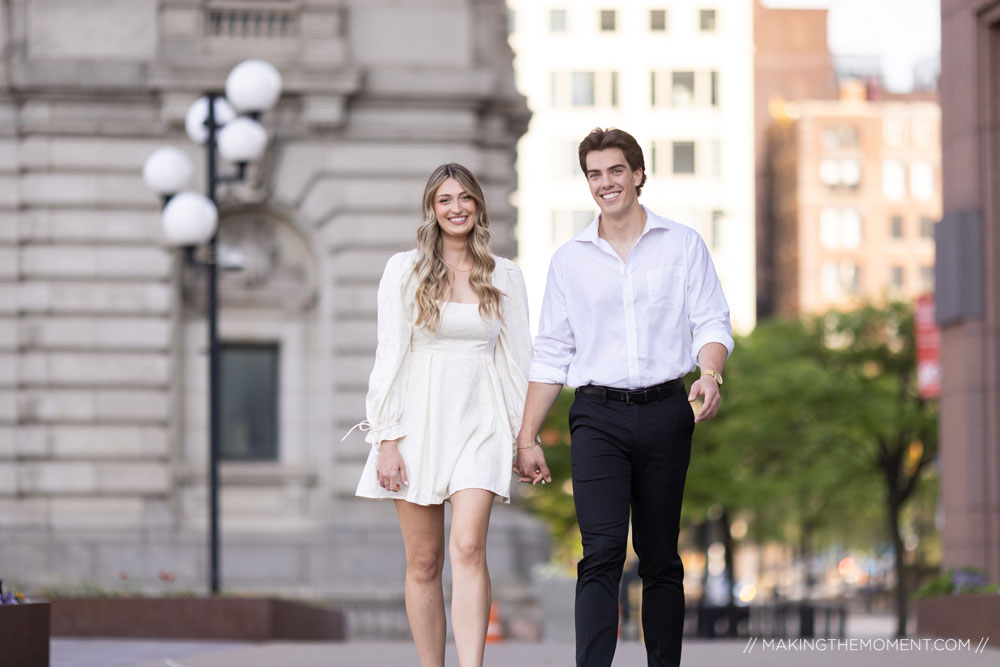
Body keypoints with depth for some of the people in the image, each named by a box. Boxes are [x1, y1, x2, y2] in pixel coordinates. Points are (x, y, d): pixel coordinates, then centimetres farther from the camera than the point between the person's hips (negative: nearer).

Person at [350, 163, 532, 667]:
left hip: (480, 425, 0)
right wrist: (388, 439, -6)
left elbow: (517, 360, 11)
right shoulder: (404, 270, 4)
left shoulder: (504, 276, 8)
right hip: (419, 421, 0)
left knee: (468, 548, -17)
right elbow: (389, 356, 1)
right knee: (423, 563, 2)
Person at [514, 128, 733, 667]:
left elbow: (713, 323, 3)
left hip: (666, 413, 0)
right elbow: (551, 355, 13)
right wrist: (526, 439, 9)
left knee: (660, 557, 6)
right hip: (598, 416, 0)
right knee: (602, 552, -13)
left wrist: (710, 374, -20)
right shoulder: (570, 259, 10)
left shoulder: (682, 244, 7)